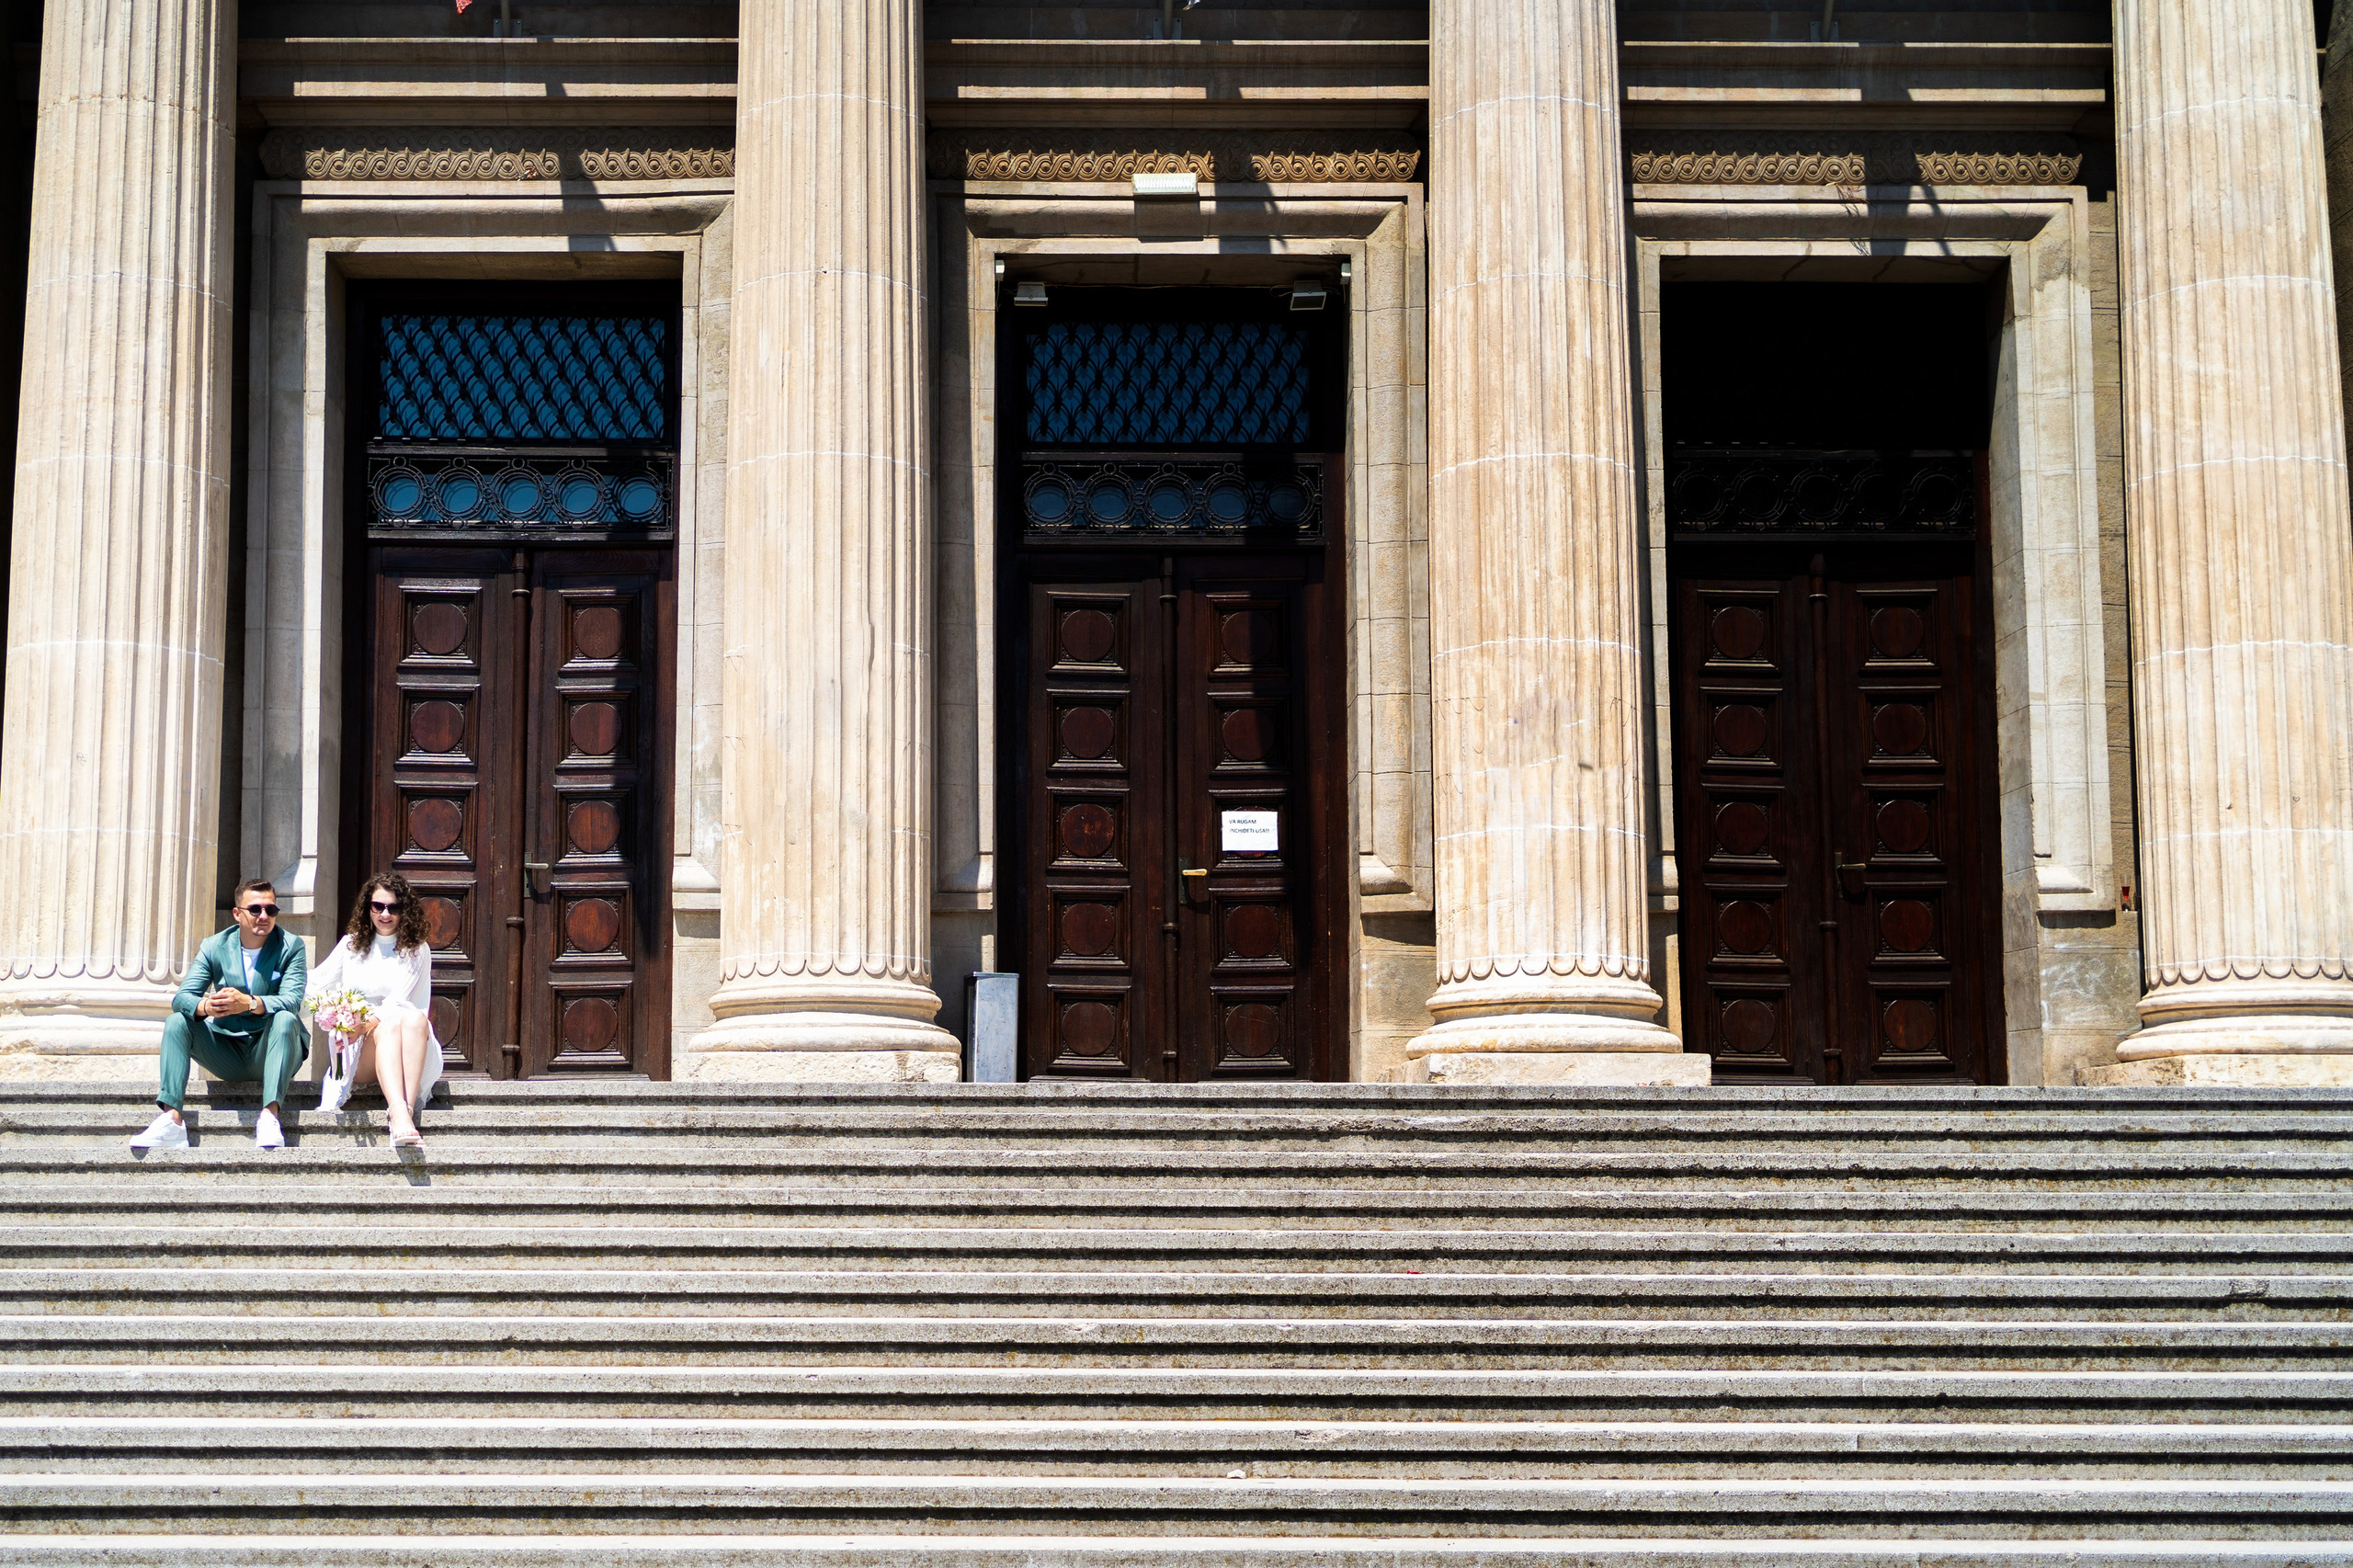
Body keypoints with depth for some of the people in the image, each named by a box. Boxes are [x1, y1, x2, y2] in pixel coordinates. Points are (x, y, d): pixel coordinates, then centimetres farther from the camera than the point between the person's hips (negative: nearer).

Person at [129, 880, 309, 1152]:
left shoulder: (291, 947, -3)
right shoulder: (214, 946, 4)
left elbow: (292, 1000, -19)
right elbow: (181, 997, -9)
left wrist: (249, 1003, -39)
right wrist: (205, 1006, -34)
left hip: (270, 1053, -3)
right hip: (228, 1055, 3)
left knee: (285, 1019, -32)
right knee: (177, 1021, -16)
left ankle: (270, 1114, -44)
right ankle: (171, 1120, -29)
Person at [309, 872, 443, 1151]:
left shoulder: (417, 950, 10)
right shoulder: (351, 945, 18)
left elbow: (400, 1000, -5)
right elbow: (314, 986, 14)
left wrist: (370, 1022, -23)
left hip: (411, 1054, 0)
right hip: (358, 1058, 0)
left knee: (415, 1018, -34)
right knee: (388, 1027, -34)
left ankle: (407, 1108, -53)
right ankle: (400, 1115, -60)